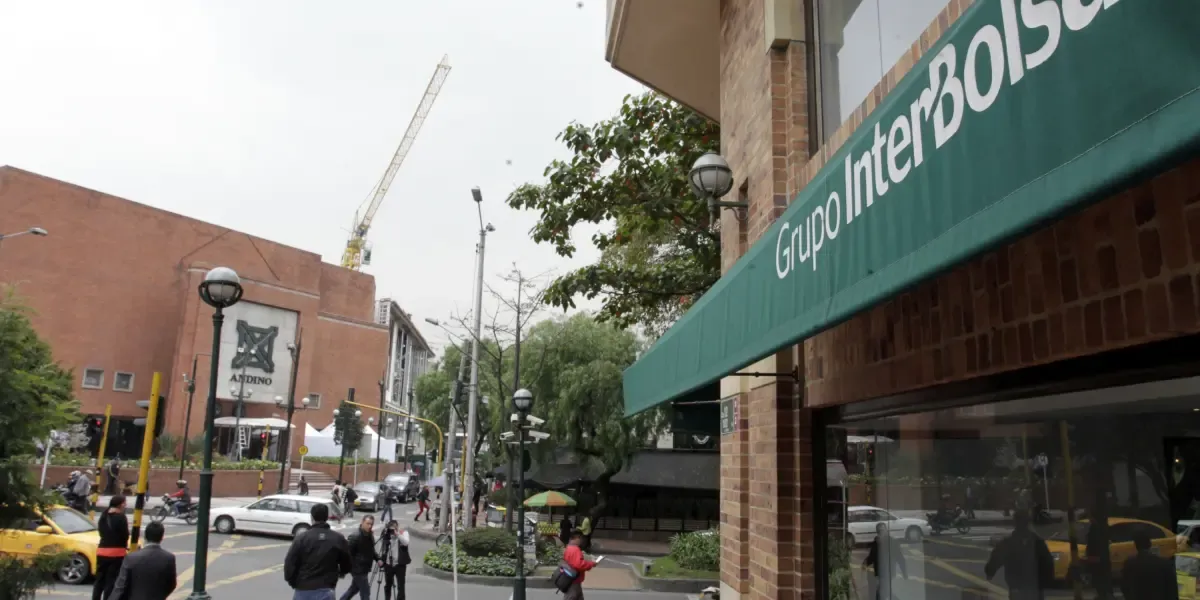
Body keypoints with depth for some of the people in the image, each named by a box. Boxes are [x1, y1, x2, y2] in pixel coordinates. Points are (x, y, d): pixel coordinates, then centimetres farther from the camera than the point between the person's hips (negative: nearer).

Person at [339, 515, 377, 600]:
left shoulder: (370, 536, 8)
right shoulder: (355, 536, -20)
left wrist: (377, 559, 6)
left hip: (364, 569, 9)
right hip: (358, 569, -9)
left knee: (354, 588, 21)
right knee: (365, 592, -3)